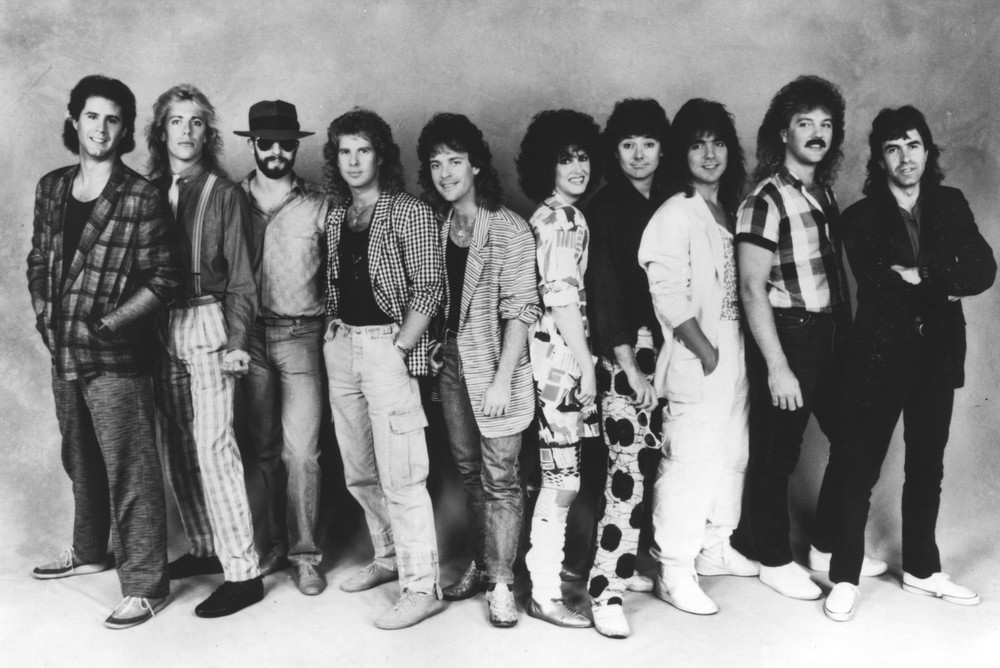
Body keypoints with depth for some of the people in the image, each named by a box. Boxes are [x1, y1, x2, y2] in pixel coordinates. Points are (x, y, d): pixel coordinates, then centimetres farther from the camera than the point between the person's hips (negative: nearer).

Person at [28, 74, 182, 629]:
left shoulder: (140, 198, -10)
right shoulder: (52, 188, 8)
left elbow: (164, 279, -10)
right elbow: (38, 260, 17)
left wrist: (108, 323, -15)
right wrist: (42, 314, 4)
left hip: (116, 357, -6)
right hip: (63, 353, 6)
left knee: (130, 472, -2)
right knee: (80, 460, 22)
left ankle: (145, 586, 8)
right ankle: (90, 550, 41)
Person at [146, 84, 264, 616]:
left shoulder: (224, 193, -1)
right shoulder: (148, 191, 11)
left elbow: (240, 278, -3)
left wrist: (236, 343, -11)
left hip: (205, 324, -5)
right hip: (157, 328, 5)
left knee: (212, 446, -9)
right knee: (173, 448, 8)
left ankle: (242, 572, -4)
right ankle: (204, 548, 24)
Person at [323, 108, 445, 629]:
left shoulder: (408, 213, -6)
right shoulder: (336, 217, 14)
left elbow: (429, 287, -10)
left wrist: (399, 348, -14)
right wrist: (332, 331, 6)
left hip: (387, 345, -7)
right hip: (341, 346, 7)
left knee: (400, 476, -8)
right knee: (359, 473, 15)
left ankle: (421, 587, 1)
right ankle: (389, 557, 32)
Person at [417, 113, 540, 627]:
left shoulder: (509, 230, -11)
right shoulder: (440, 226, 7)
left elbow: (519, 309, -14)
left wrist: (502, 378, -17)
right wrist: (437, 348, 3)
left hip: (495, 363, -6)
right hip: (452, 361, 6)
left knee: (500, 477, 1)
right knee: (469, 470, 14)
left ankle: (501, 583, 10)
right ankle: (480, 564, 27)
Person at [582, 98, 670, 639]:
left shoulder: (669, 204, 12)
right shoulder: (603, 209, -4)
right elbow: (603, 291, -9)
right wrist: (628, 365, -13)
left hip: (665, 344, 6)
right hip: (623, 350, -5)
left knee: (649, 459, 8)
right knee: (628, 466, -10)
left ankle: (625, 562, 23)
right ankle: (606, 590, -4)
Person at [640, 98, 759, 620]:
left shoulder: (728, 210, 13)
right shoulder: (675, 214, -11)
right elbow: (668, 294, -18)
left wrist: (733, 353, 9)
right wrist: (705, 352, -15)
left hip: (734, 357, 8)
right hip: (697, 362, -8)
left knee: (732, 456, 16)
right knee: (690, 463, -5)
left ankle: (715, 549, 32)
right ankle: (674, 572, 6)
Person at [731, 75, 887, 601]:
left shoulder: (823, 191, 10)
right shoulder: (766, 200, -14)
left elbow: (833, 270, 14)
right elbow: (752, 288, -17)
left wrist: (847, 335, 10)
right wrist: (777, 367, -19)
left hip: (830, 336, 8)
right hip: (787, 337, -8)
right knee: (777, 453, 5)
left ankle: (828, 547, 31)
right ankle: (775, 560, 24)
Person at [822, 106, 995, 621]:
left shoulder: (951, 205, 7)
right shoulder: (861, 217, -4)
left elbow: (982, 270, -4)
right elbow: (879, 286, -16)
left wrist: (921, 278, -17)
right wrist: (945, 285, -11)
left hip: (938, 356, 4)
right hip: (880, 356, -4)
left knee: (927, 466, 15)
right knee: (859, 469, -1)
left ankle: (921, 568, 31)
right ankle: (845, 578, 11)